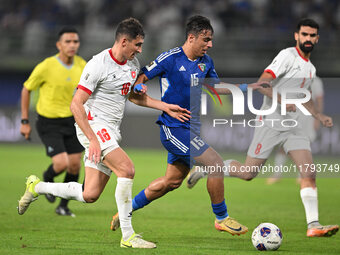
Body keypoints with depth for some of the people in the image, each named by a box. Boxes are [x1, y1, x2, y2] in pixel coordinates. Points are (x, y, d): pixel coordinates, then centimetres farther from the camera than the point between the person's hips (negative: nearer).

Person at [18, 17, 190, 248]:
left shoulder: (133, 64, 10)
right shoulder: (99, 64, -16)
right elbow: (76, 104, -18)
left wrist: (166, 107, 18)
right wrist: (93, 139, -25)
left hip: (111, 131, 8)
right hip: (93, 125, -8)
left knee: (90, 195, 3)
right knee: (127, 169, -25)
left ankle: (37, 187, 25)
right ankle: (127, 236, -19)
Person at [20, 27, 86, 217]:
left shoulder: (81, 65, -4)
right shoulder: (46, 67, -18)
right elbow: (26, 90, -4)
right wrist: (25, 122, -4)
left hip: (71, 120, 5)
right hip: (49, 124, -5)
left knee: (75, 165, 3)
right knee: (61, 163, -18)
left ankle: (63, 205, 23)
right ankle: (48, 178, 19)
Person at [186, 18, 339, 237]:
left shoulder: (311, 69, 16)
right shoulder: (287, 56, -9)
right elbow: (262, 83, -19)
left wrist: (319, 116, 18)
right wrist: (280, 99, -33)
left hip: (293, 127, 7)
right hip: (270, 123, -7)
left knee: (309, 172, -10)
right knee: (248, 173, -3)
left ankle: (313, 225, -13)